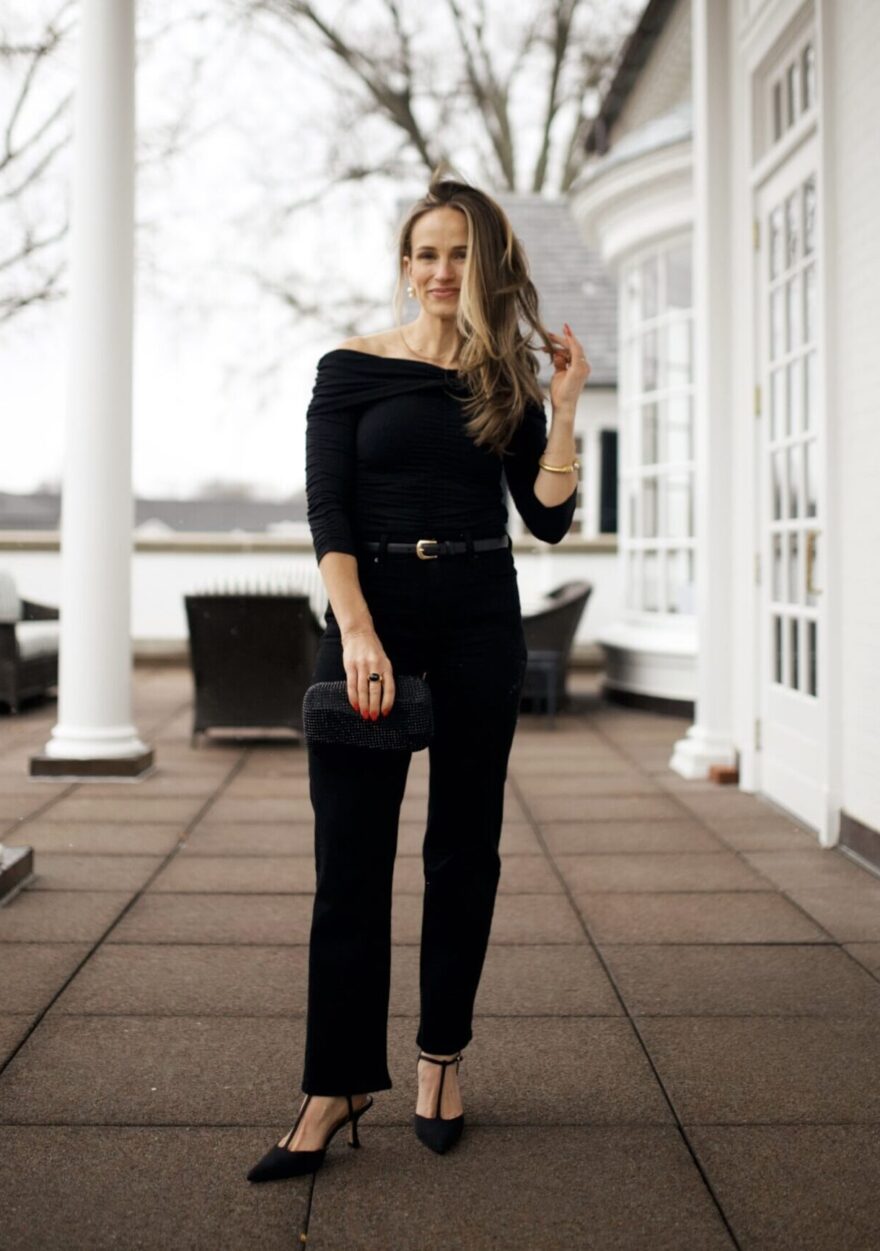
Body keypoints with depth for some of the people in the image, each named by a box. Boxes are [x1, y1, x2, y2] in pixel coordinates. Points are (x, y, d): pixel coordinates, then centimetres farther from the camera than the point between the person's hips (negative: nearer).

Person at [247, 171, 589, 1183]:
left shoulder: (509, 379, 9)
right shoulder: (351, 369, 3)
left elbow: (549, 519, 5)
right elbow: (327, 511, -5)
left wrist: (564, 408, -6)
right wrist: (358, 633, -17)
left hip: (479, 617, 2)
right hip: (371, 603, -2)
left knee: (463, 849, 7)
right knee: (351, 855, -5)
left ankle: (442, 1060, 19)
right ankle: (339, 1083, 1)